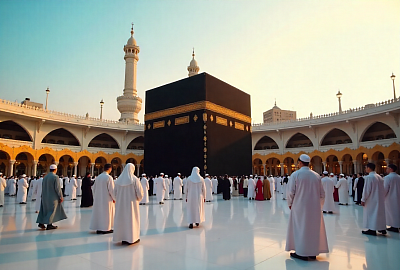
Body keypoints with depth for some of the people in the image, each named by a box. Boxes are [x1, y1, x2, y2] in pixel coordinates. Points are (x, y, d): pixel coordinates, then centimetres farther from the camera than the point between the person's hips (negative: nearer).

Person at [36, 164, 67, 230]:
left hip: (45, 197, 7)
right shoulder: (55, 177, -16)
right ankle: (49, 224, 2)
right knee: (52, 210, 1)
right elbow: (57, 188, -17)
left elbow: (43, 187, 13)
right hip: (53, 197, -7)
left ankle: (41, 222, 14)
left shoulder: (45, 177, 6)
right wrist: (61, 197, -9)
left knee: (44, 209, 16)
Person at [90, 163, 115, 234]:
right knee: (106, 214, 4)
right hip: (106, 199, -6)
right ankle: (105, 229, 11)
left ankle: (98, 228, 18)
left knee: (98, 212, 12)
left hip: (98, 199, 6)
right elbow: (111, 189, -15)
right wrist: (114, 198, -2)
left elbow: (94, 188, 11)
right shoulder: (109, 177, -16)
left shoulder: (98, 177, 4)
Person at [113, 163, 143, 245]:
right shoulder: (134, 179, -12)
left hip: (120, 204, 4)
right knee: (132, 219, 8)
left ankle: (122, 238, 19)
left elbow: (115, 193, 8)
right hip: (131, 203, -4)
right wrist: (139, 199, 8)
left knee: (121, 219, 12)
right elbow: (140, 193, -12)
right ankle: (132, 238, 15)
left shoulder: (119, 179, 0)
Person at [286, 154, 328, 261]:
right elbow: (322, 194, 6)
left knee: (300, 228, 7)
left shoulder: (295, 174, -11)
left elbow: (290, 192, -11)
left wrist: (290, 204, 5)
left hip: (300, 207, -4)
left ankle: (302, 253, 13)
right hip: (315, 208, 4)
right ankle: (313, 252, 24)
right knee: (314, 228, 14)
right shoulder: (316, 175, 1)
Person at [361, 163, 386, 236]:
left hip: (372, 200, -8)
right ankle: (382, 229, 22)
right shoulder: (379, 177, 7)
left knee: (371, 214, 1)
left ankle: (372, 230, 5)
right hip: (380, 199, 8)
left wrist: (363, 200, -11)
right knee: (380, 213, 15)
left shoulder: (369, 177, -17)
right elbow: (383, 189, 13)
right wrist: (382, 197, 20)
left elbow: (366, 190, -17)